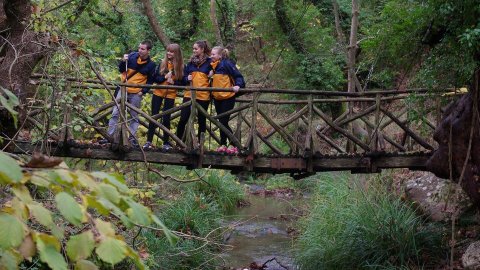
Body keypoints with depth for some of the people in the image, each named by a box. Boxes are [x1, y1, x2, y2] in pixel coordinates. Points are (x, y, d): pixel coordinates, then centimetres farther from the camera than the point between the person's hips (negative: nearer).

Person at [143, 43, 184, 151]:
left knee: (166, 118, 1)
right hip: (158, 93, 1)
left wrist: (173, 82, -18)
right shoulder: (162, 63, 1)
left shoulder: (180, 66, -2)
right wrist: (165, 77, -18)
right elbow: (155, 78, -2)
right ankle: (149, 141, 6)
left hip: (171, 95, -1)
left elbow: (182, 83, 0)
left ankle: (166, 143, 11)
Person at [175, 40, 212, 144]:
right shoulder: (191, 62, 11)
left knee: (201, 120, 7)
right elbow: (184, 76, 14)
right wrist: (187, 78, -5)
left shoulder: (209, 62, 0)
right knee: (183, 119, -1)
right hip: (189, 94, 3)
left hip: (203, 96, -3)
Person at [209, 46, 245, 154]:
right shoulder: (214, 66, 10)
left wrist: (238, 85, -29)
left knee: (224, 122, -9)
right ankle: (223, 145, 20)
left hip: (227, 97, -8)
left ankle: (233, 145, -1)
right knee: (221, 122, 12)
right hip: (217, 98, 8)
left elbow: (238, 76, -14)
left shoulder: (227, 63, -12)